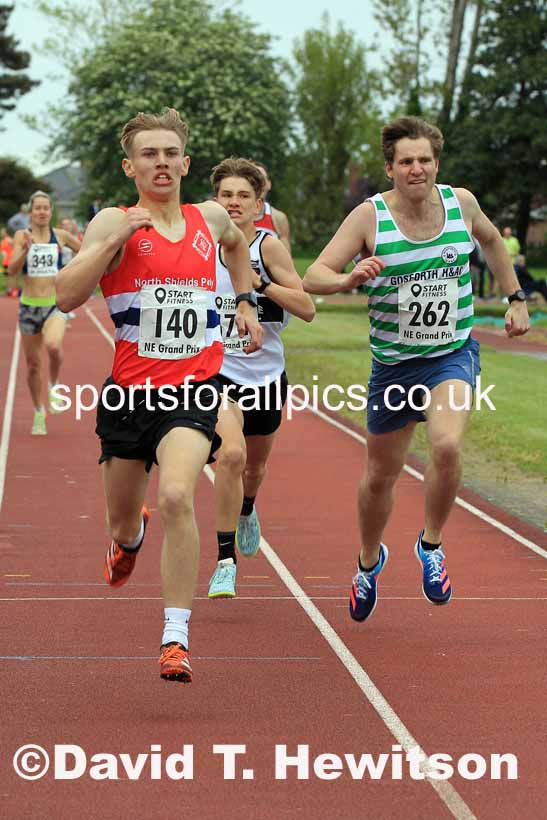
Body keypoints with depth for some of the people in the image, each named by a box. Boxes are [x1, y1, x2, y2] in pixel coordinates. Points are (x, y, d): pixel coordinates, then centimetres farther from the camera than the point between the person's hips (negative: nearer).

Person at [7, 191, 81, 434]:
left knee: (53, 345, -31)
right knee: (33, 364, 9)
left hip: (56, 304, -1)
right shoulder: (22, 236, -2)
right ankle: (39, 414, 28)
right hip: (29, 306, 1)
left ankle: (54, 386, -1)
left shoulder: (61, 236, 0)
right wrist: (26, 250, -28)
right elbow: (12, 270, -13)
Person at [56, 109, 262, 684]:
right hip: (129, 392, 0)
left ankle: (176, 638, -21)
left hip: (193, 389, 0)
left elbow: (237, 243, 35)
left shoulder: (209, 219, 9)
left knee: (176, 496, -25)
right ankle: (129, 540, 57)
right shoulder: (112, 224, -3)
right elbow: (66, 296, -15)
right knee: (121, 516, 16)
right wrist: (116, 238, -22)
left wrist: (244, 301, 25)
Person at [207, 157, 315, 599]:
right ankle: (226, 561, -17)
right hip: (218, 372, 0)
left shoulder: (269, 245, -10)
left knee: (255, 466, 20)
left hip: (266, 375, 0)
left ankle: (246, 511, 57)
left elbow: (307, 309, -17)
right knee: (231, 454, -25)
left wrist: (261, 283, -26)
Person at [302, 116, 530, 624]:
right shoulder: (369, 216, -12)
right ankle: (369, 561, 42)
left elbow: (490, 239, 19)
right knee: (380, 475, 13)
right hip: (393, 361, 0)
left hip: (453, 356, 0)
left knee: (447, 446, -27)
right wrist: (350, 279, -36)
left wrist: (516, 298, 18)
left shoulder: (460, 202, -4)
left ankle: (431, 545, -1)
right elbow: (313, 278, -16)